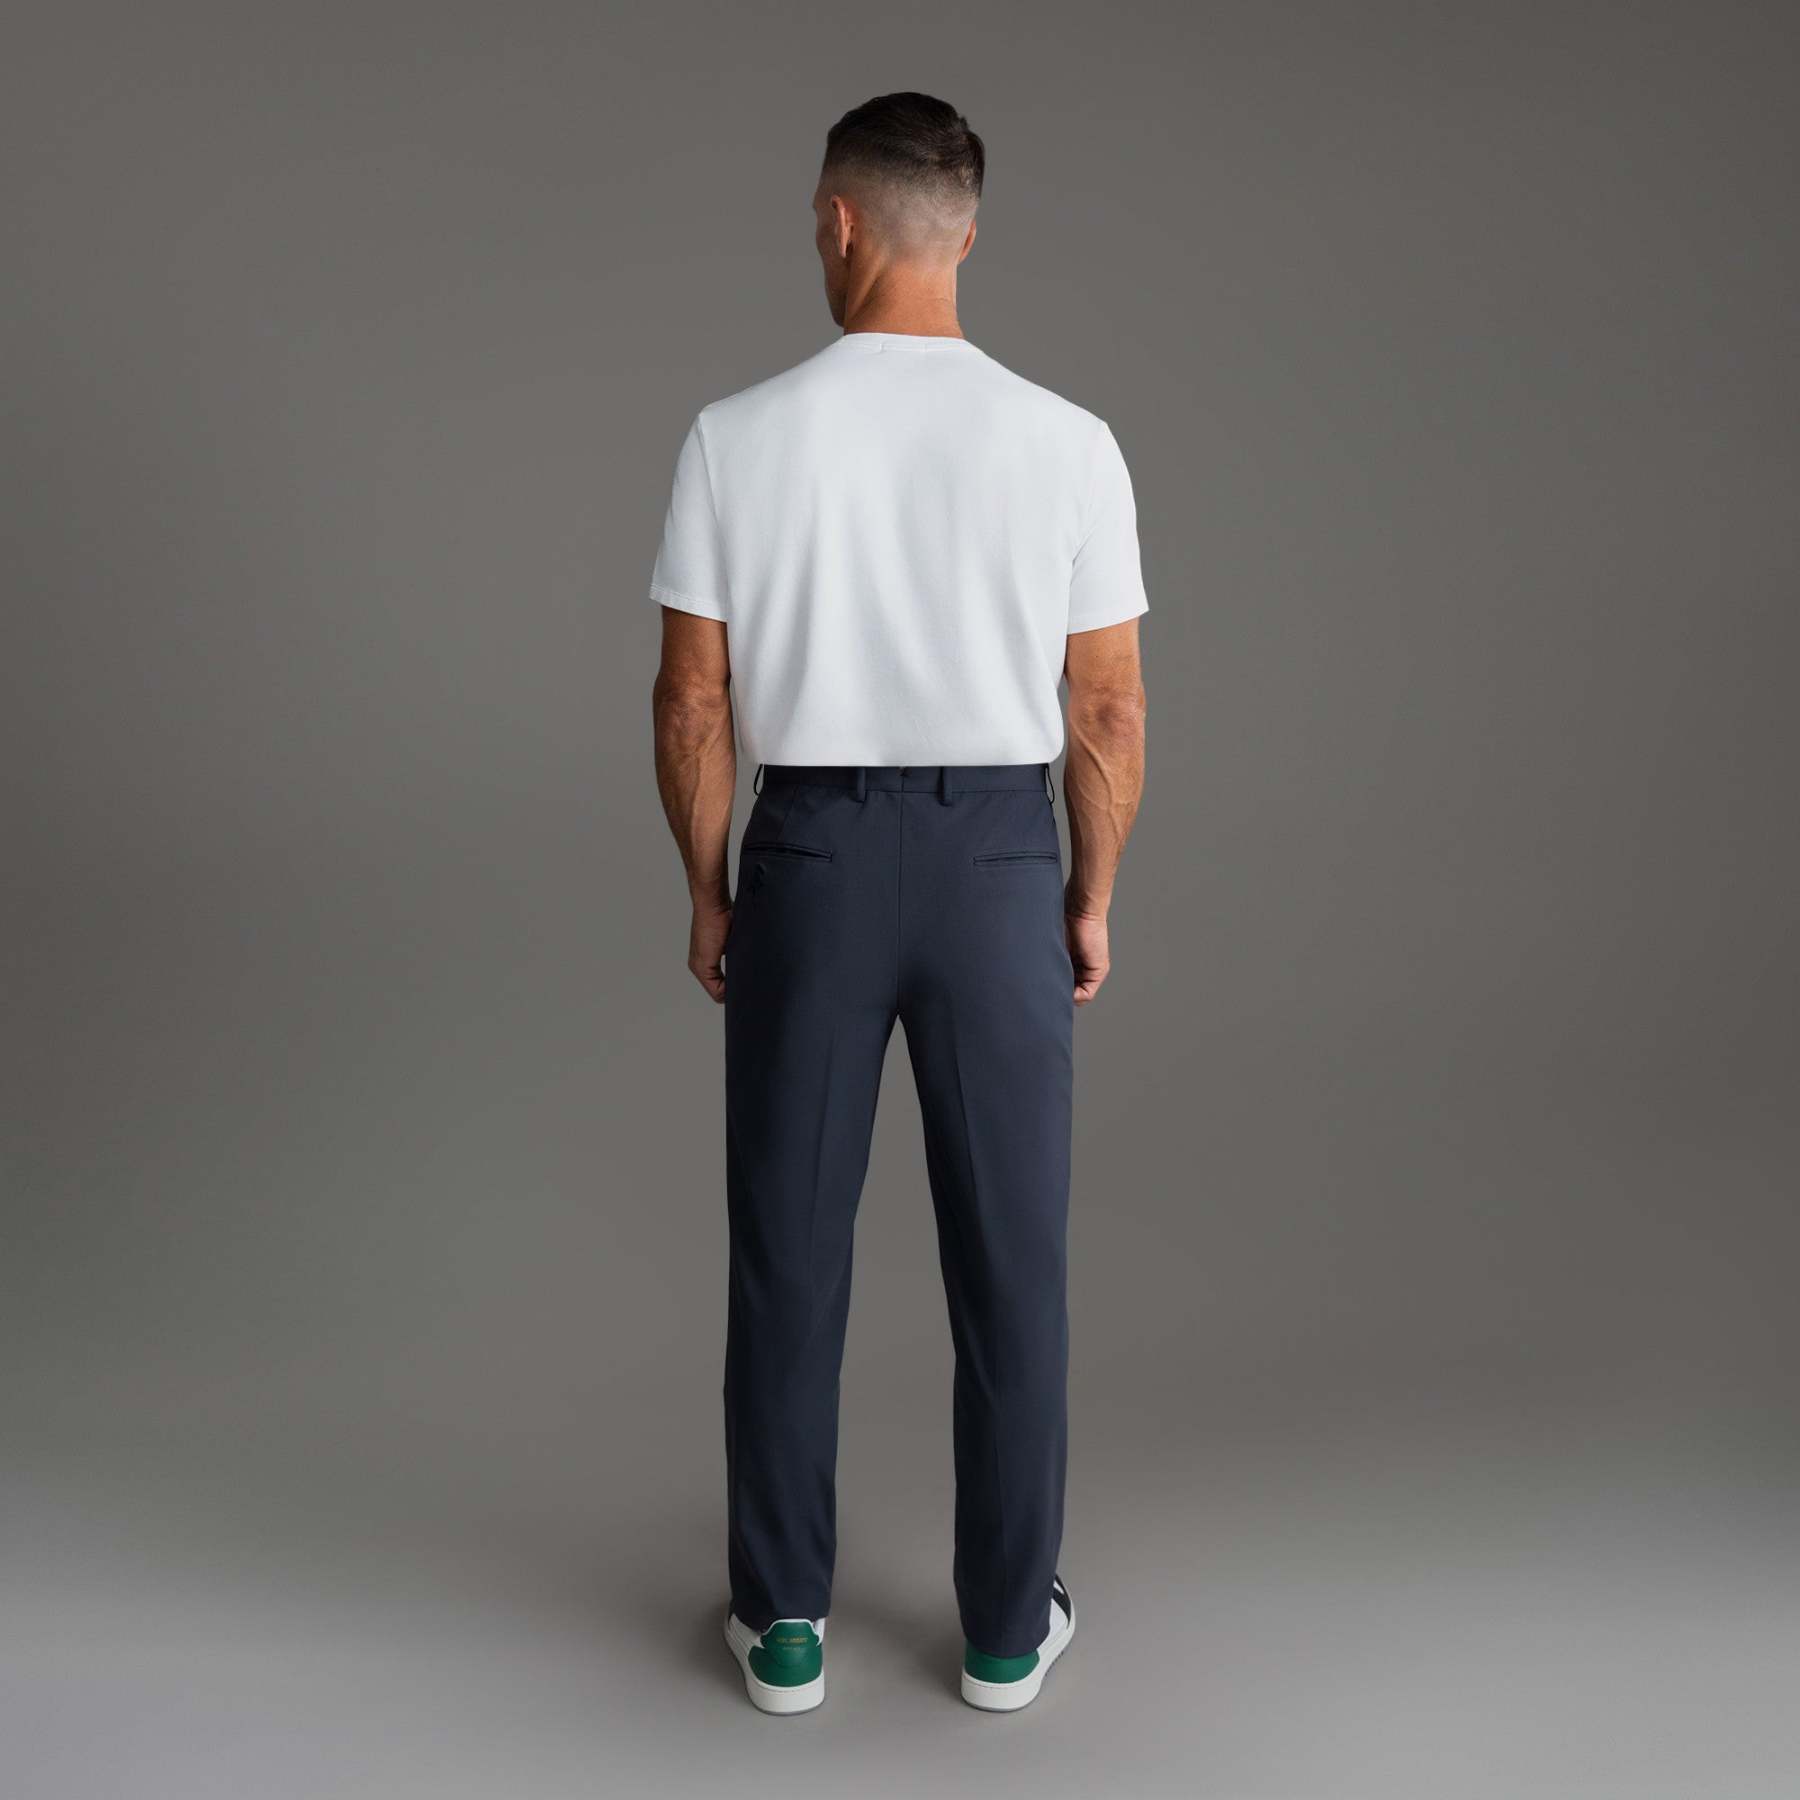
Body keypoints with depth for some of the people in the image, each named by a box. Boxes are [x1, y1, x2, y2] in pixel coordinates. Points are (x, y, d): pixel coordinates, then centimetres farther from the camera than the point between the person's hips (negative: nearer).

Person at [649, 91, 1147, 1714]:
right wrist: (1092, 897, 11)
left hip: (812, 860, 0)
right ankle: (1009, 1625, 23)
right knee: (1011, 1260, 11)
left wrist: (707, 892, 9)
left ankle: (784, 1621, 24)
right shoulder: (1066, 442, -5)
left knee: (789, 1256, 12)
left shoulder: (739, 437, -7)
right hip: (998, 862, 1)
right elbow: (1109, 712, -2)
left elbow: (691, 702, -4)